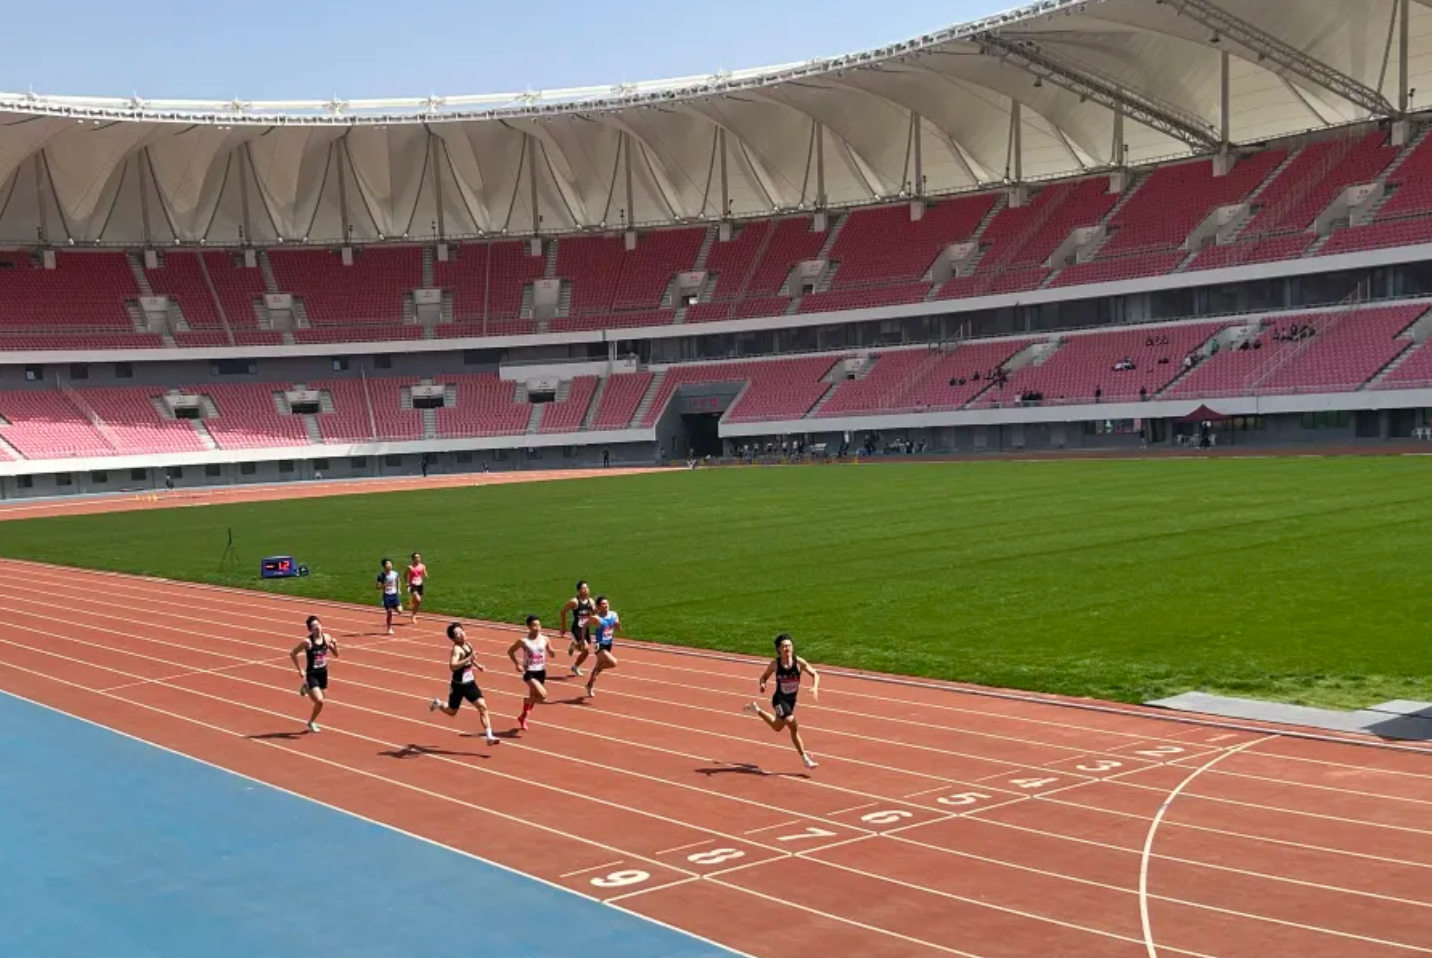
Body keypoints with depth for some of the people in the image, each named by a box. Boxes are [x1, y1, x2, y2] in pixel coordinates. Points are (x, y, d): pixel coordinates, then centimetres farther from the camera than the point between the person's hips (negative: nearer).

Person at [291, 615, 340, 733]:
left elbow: (336, 655, 6)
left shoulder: (327, 638, -4)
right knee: (319, 701, -17)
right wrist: (300, 669, -9)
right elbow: (293, 654, -7)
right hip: (312, 674, -5)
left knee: (318, 700, 15)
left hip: (323, 673, 5)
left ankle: (306, 688, 46)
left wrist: (335, 646, -15)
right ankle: (311, 722, 10)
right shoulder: (307, 642, -17)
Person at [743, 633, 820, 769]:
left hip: (792, 700, 5)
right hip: (780, 699, -5)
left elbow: (815, 674, -7)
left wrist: (815, 687, -26)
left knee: (777, 727, 25)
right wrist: (763, 684, -22)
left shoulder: (799, 662, -13)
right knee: (794, 726, -23)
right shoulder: (775, 664, -15)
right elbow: (764, 676, 1)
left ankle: (757, 710, 47)